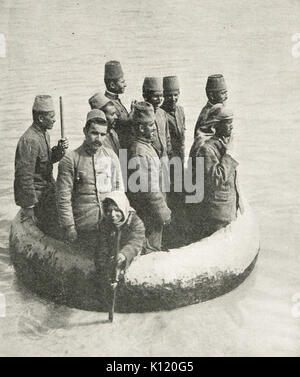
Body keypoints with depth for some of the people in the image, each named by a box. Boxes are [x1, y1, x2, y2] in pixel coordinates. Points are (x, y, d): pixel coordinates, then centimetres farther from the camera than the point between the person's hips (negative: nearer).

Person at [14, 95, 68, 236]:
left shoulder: (44, 134, 6)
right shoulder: (29, 141, -25)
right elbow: (24, 176, -25)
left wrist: (59, 150, -3)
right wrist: (29, 206, -22)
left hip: (48, 189, 10)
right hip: (37, 195, -9)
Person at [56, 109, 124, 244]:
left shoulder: (111, 156, 7)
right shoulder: (70, 160, -6)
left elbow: (119, 189, 14)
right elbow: (64, 198, -7)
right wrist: (69, 227, -10)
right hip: (84, 227, -3)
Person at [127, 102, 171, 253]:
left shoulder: (147, 146, 9)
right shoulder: (139, 153, -23)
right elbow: (149, 189, -24)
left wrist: (164, 209, 18)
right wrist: (164, 213, -16)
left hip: (153, 213, 10)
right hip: (149, 215, -10)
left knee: (155, 248, 21)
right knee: (151, 251, 3)